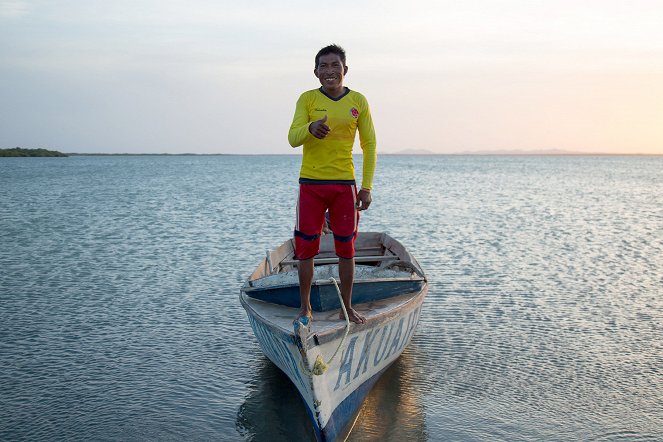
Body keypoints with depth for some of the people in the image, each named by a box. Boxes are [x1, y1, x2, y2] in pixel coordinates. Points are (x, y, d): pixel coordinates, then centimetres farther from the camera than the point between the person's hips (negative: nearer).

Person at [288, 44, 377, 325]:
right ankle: (305, 307, 18)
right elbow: (292, 138, -9)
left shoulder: (358, 101, 4)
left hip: (345, 184, 1)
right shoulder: (307, 99, 1)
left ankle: (347, 308, 19)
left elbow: (369, 144, 7)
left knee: (346, 249, 6)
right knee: (306, 248, 4)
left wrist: (367, 186, 1)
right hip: (311, 184, -1)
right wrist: (311, 128, -32)